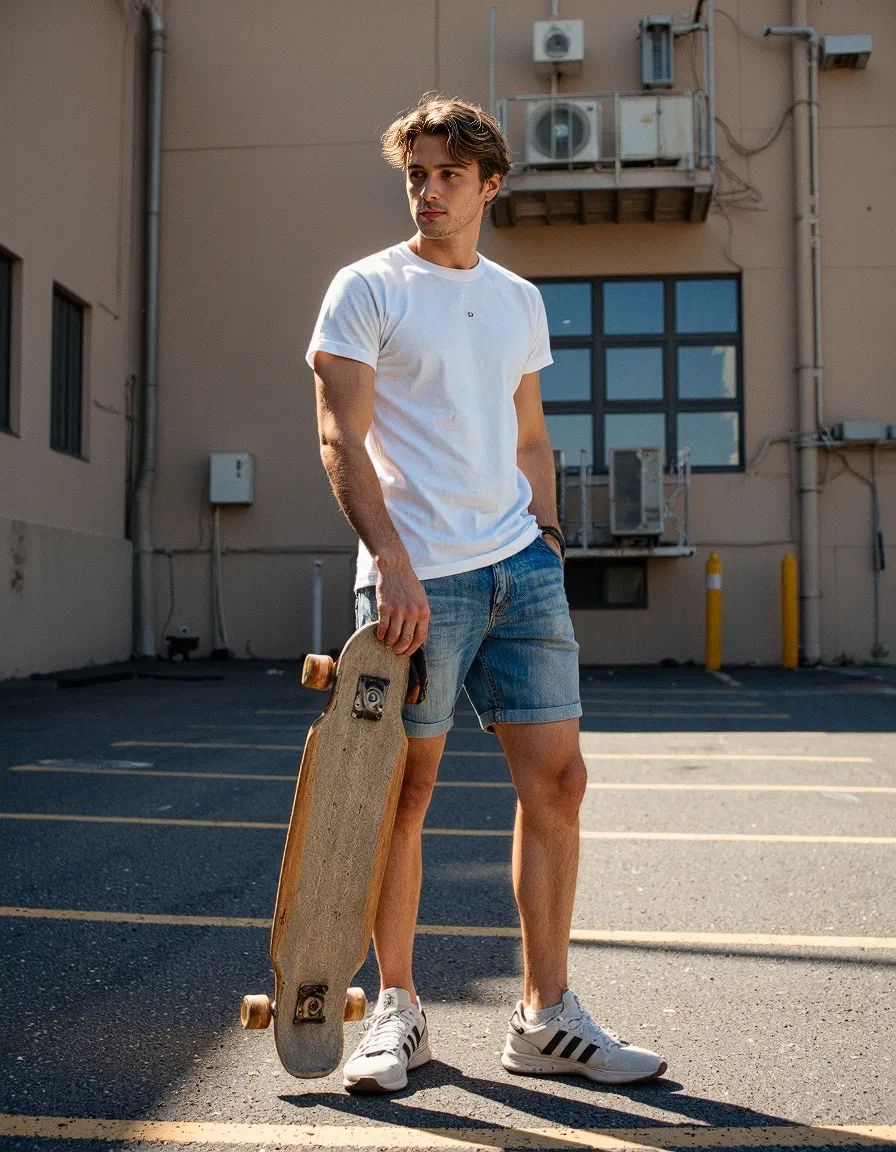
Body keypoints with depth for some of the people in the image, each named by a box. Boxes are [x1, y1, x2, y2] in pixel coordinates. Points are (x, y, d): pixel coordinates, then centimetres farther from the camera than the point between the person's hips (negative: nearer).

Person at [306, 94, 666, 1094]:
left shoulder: (520, 300, 18)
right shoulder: (367, 289, 1)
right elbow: (341, 438, -7)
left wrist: (546, 541, 11)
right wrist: (393, 563, -17)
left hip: (521, 565, 5)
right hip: (415, 576, -5)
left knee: (556, 777, 2)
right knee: (406, 790, 1)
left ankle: (546, 1018, 14)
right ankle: (396, 1010, 18)